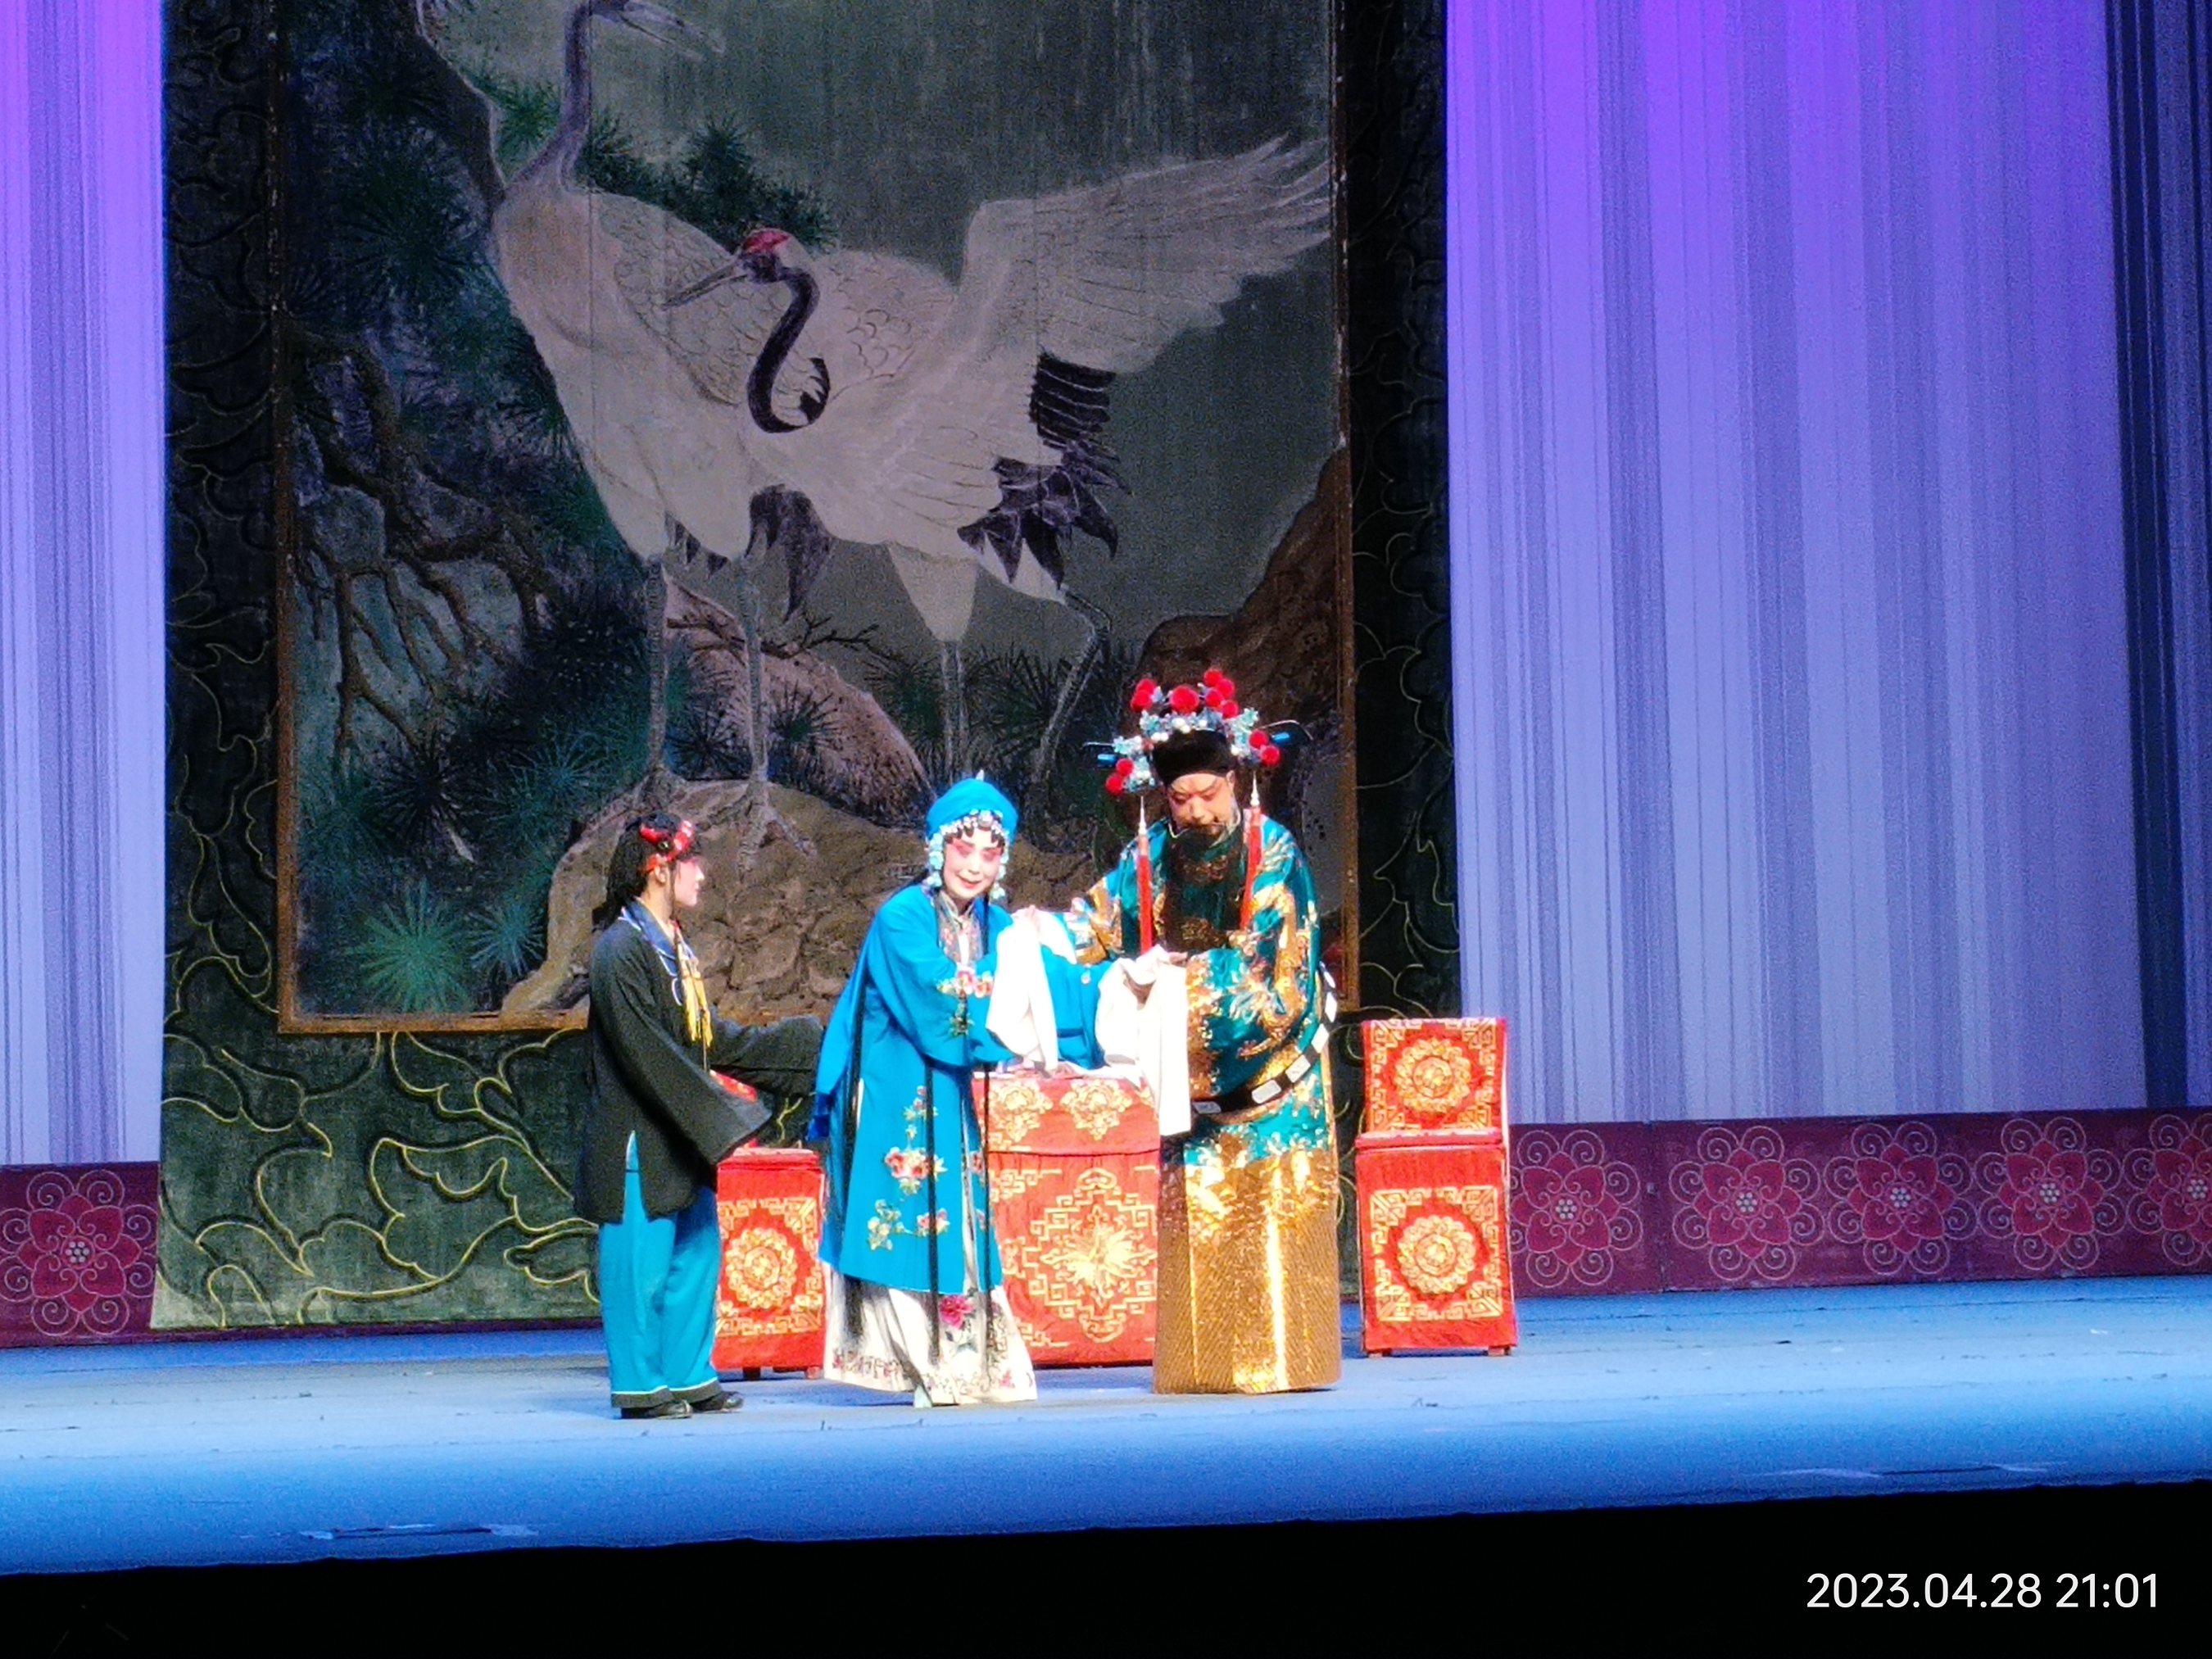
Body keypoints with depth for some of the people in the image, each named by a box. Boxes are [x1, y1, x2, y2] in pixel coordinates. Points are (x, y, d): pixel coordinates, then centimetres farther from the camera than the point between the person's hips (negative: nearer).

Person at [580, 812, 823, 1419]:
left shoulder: (673, 948, 14)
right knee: (642, 1265, -2)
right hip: (640, 1142, -9)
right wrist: (722, 1118, -20)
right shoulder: (620, 952, -16)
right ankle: (640, 1385, 6)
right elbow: (649, 1058, -21)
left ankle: (689, 1376, 20)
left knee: (697, 1257, 12)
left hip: (683, 1142, 10)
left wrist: (811, 1044, 22)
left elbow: (713, 1040, 20)